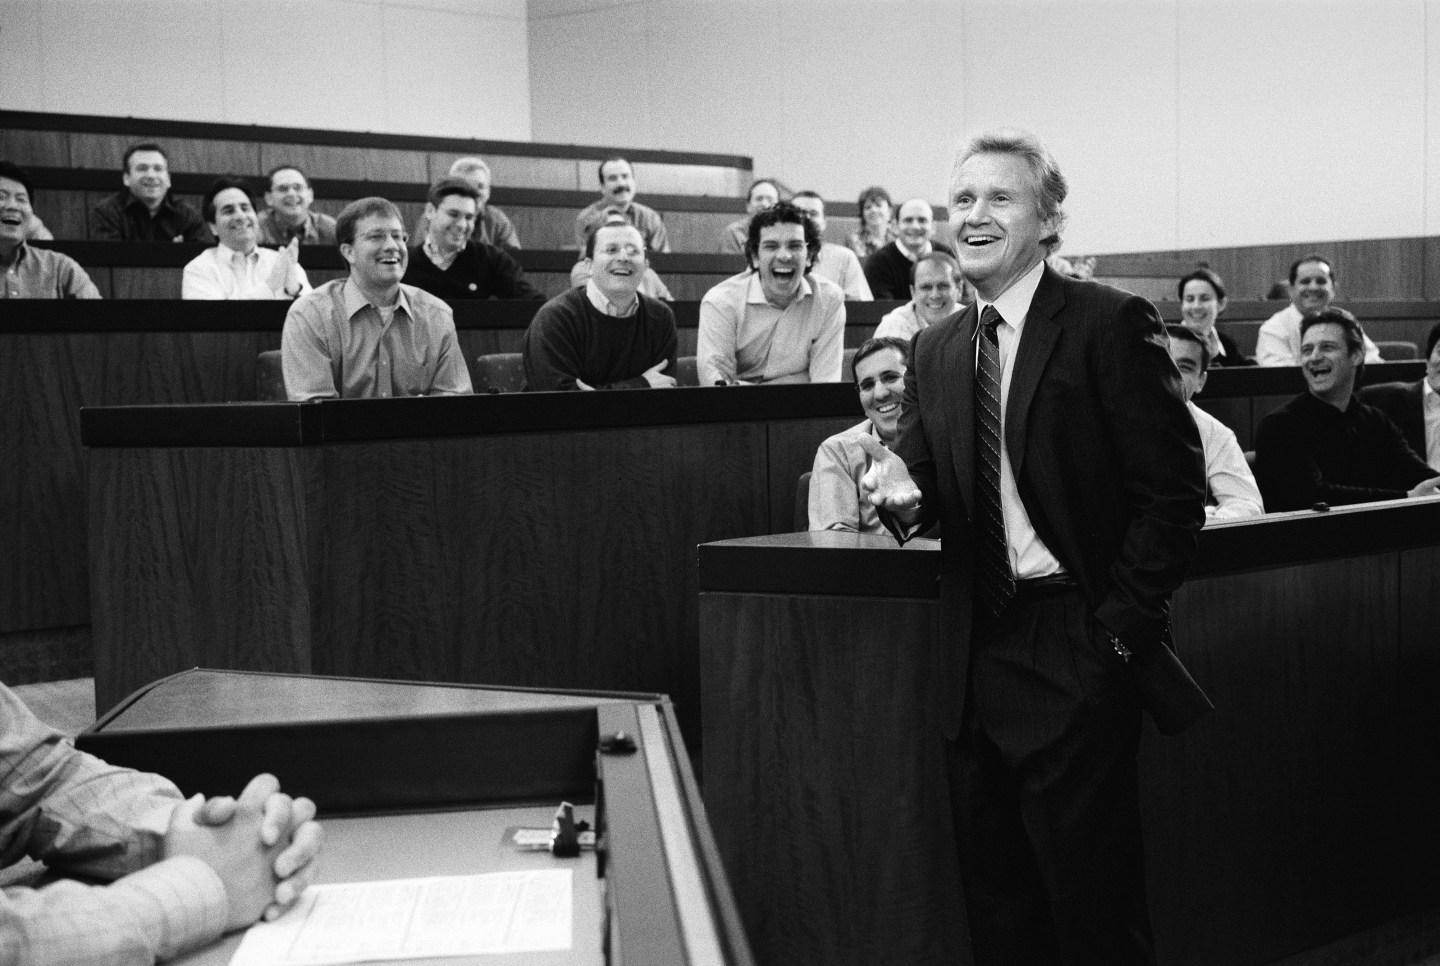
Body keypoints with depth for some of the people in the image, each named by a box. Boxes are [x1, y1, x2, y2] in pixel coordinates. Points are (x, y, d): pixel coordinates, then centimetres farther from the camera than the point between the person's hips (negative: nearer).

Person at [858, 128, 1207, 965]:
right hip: (979, 657, 6)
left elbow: (1174, 492, -10)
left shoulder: (1111, 324, -7)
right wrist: (904, 495, -9)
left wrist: (1120, 625, -11)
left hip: (1076, 653, -6)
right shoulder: (935, 350, 11)